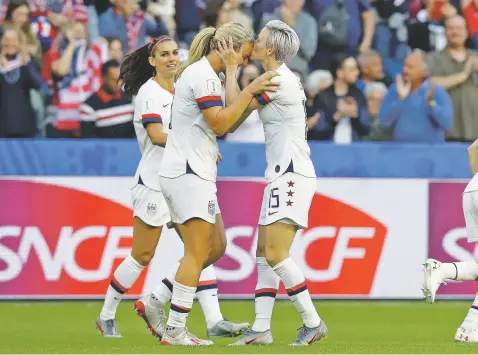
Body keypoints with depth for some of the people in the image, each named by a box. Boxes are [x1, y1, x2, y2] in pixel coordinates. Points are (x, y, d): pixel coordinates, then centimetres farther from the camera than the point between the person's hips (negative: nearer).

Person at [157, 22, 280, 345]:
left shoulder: (206, 74, 17)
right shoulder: (203, 75, -14)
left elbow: (226, 123, 13)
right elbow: (220, 123, -23)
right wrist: (250, 91, -20)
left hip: (195, 173, 10)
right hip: (188, 174, -10)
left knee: (215, 248, 13)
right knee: (198, 254, -9)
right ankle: (175, 331, -9)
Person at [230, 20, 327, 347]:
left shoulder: (279, 80, -15)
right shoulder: (283, 78, 15)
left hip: (291, 176, -10)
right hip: (281, 176, 10)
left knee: (275, 254, -13)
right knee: (264, 253, 7)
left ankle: (313, 322, -8)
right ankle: (262, 329, 6)